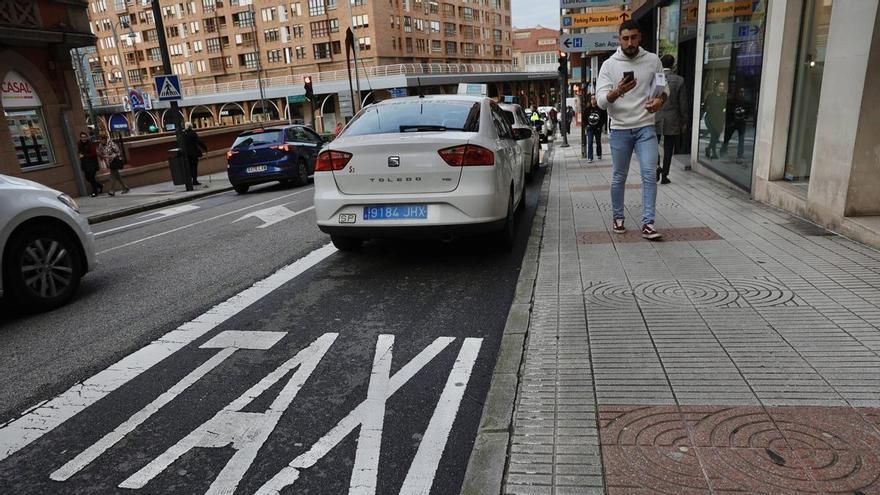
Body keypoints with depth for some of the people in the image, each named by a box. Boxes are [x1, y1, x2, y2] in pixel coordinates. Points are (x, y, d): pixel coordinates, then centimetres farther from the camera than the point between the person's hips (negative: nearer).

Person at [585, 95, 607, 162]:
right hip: (590, 128, 1)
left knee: (598, 142, 13)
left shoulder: (601, 108, -5)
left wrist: (600, 125, -9)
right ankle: (590, 158, -9)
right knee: (590, 143, -9)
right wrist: (587, 124, 1)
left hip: (598, 128, -1)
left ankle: (599, 154, 34)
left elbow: (605, 117, -2)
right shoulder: (588, 108, 1)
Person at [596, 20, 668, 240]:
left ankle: (648, 224, -7)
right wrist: (617, 92, -31)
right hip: (620, 129, -1)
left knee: (649, 175, -9)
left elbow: (664, 88, 13)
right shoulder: (609, 65, -2)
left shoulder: (653, 60, 3)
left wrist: (660, 100, -11)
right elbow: (601, 101, -10)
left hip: (646, 128, 1)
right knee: (619, 177, 8)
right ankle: (617, 217, 26)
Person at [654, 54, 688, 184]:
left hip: (656, 119, 0)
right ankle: (664, 176, 11)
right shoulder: (679, 80, -5)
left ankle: (657, 166, -7)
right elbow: (683, 103, -2)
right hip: (672, 121, 0)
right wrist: (684, 122, 7)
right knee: (668, 149, 8)